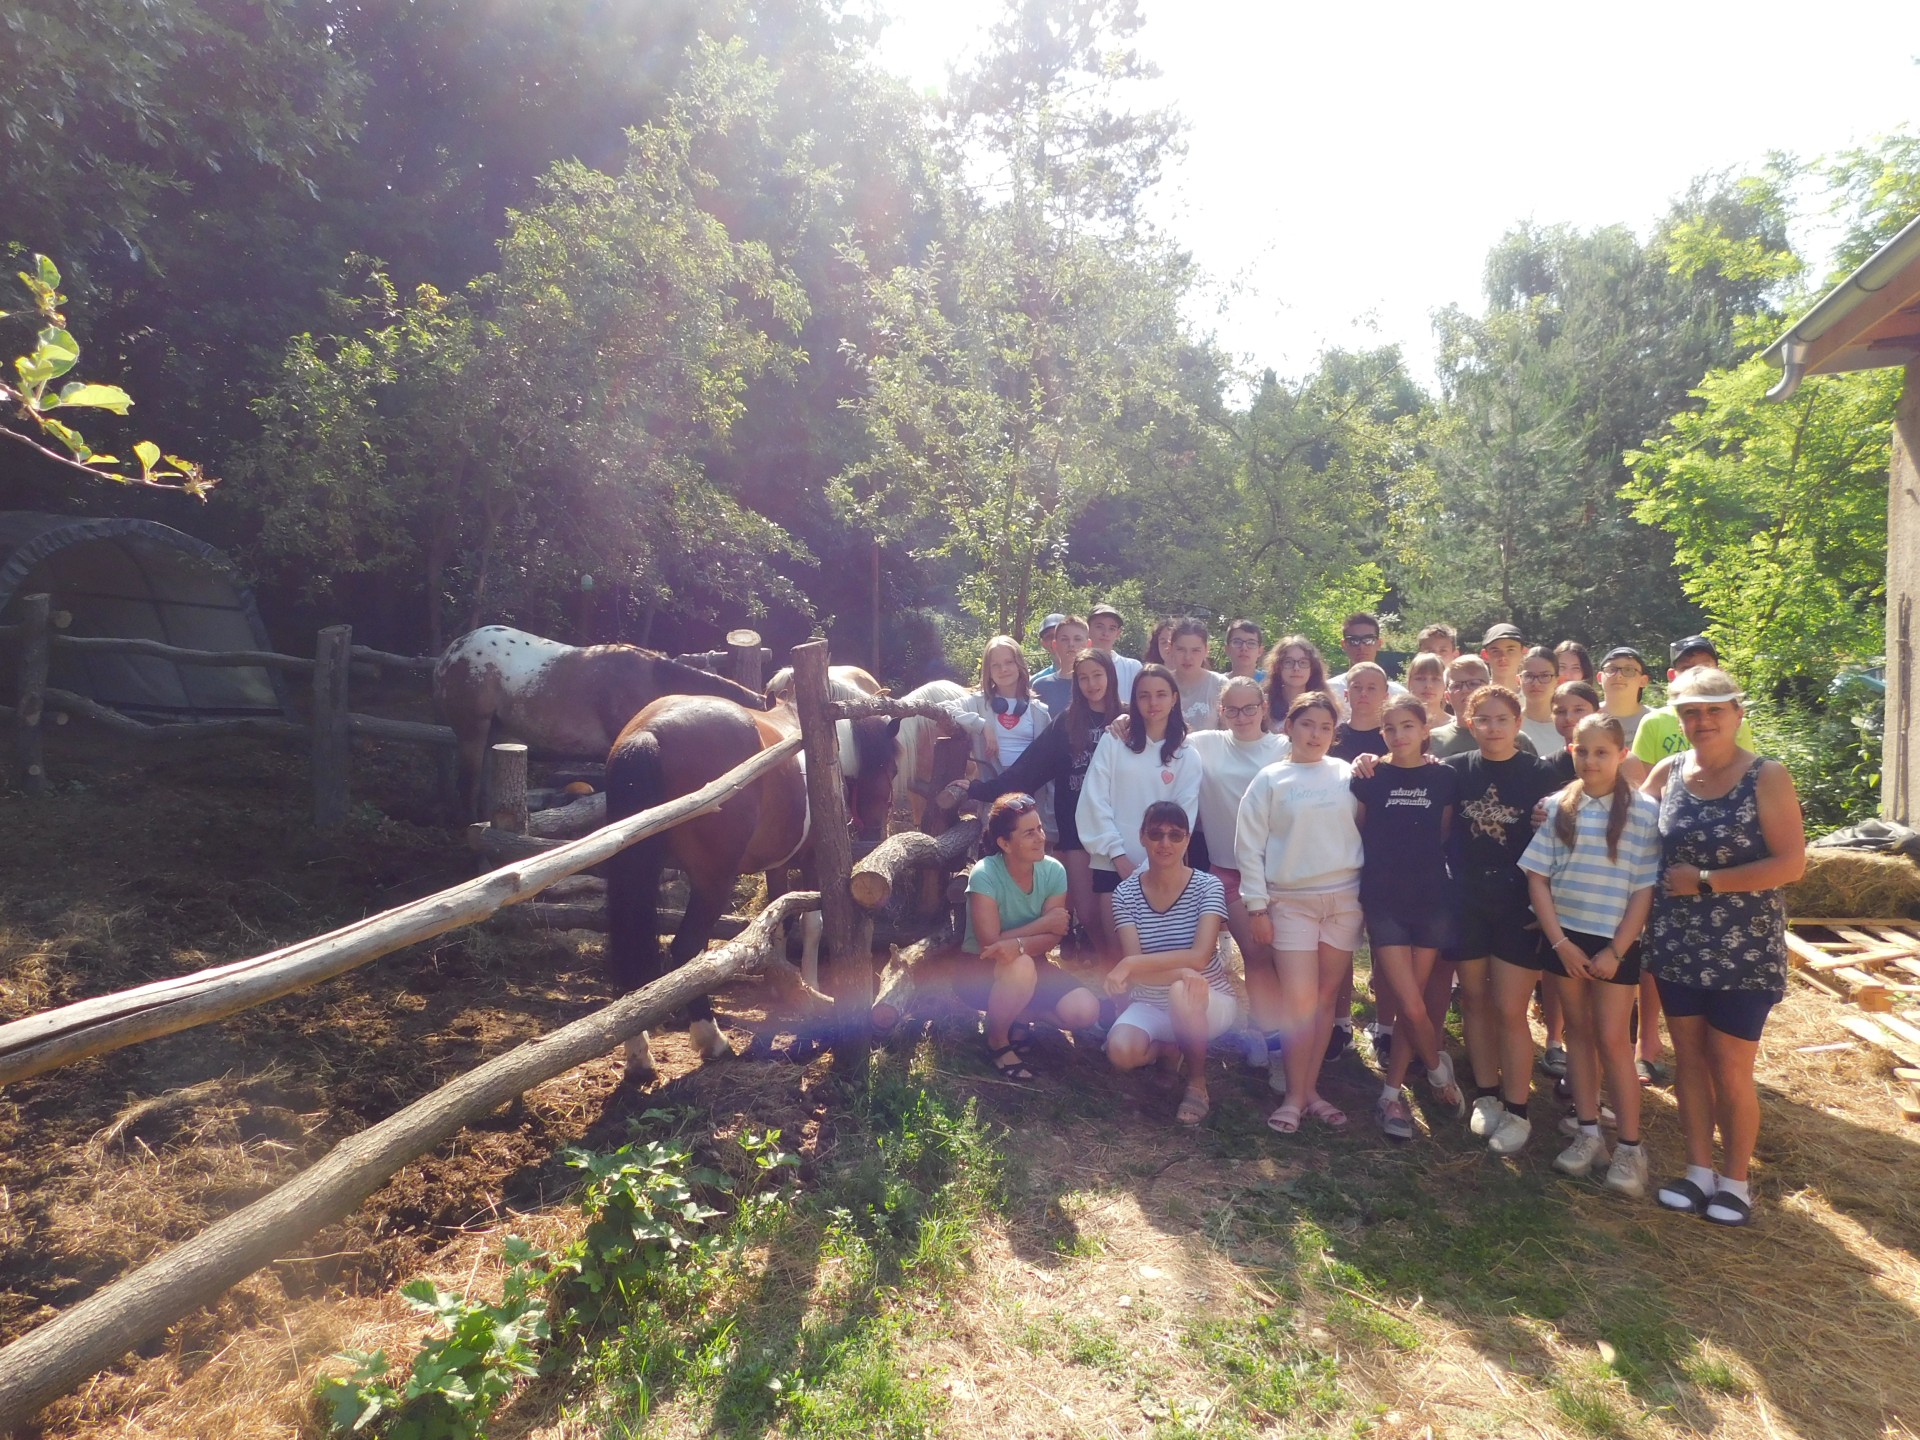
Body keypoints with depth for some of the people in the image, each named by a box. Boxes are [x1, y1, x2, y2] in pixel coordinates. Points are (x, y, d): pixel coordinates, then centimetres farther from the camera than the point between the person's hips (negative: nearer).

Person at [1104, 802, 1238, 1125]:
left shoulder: (1207, 886, -12)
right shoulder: (1126, 893, -7)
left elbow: (1200, 956, -25)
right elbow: (1133, 967, -15)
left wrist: (1133, 964, -31)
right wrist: (1181, 972, -33)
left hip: (1210, 1003, -2)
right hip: (1151, 1005, 3)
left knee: (1181, 992, -37)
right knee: (1121, 1051, -27)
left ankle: (1197, 1085, -10)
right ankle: (1173, 1049, 10)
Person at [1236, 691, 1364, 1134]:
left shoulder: (1347, 774, 5)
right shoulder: (1270, 779, -1)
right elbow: (1249, 847, -2)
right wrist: (1258, 907, -5)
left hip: (1344, 897, 2)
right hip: (1291, 901, -2)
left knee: (1326, 997, 8)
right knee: (1299, 999, -5)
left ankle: (1310, 1089, 19)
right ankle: (1294, 1096, 8)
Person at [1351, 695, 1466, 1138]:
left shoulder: (1444, 778, 1)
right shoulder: (1369, 779, -2)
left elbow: (1447, 835, 10)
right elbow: (1356, 833, 8)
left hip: (1432, 900, 1)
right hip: (1385, 902, -1)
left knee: (1411, 1003, 5)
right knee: (1413, 1007, -6)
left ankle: (1392, 1094, 19)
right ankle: (1438, 1067, 23)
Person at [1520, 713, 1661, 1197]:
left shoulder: (1645, 811, -5)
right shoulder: (1557, 807, 1)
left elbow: (1645, 889, -7)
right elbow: (1537, 878, 0)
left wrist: (1616, 951, -10)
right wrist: (1560, 942, -7)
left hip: (1615, 943, -3)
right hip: (1565, 939, 3)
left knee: (1612, 1039, 0)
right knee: (1579, 1033, 11)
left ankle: (1630, 1148, 12)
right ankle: (1588, 1134, 22)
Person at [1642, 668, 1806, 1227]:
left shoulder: (1767, 777, -11)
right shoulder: (1668, 772, 1)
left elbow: (1792, 864, -16)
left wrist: (1705, 880, -17)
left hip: (1743, 949, -4)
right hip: (1677, 944, 4)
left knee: (1730, 1069, 5)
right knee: (1689, 1059, 12)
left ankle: (1735, 1181, 24)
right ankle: (1699, 1171, 27)